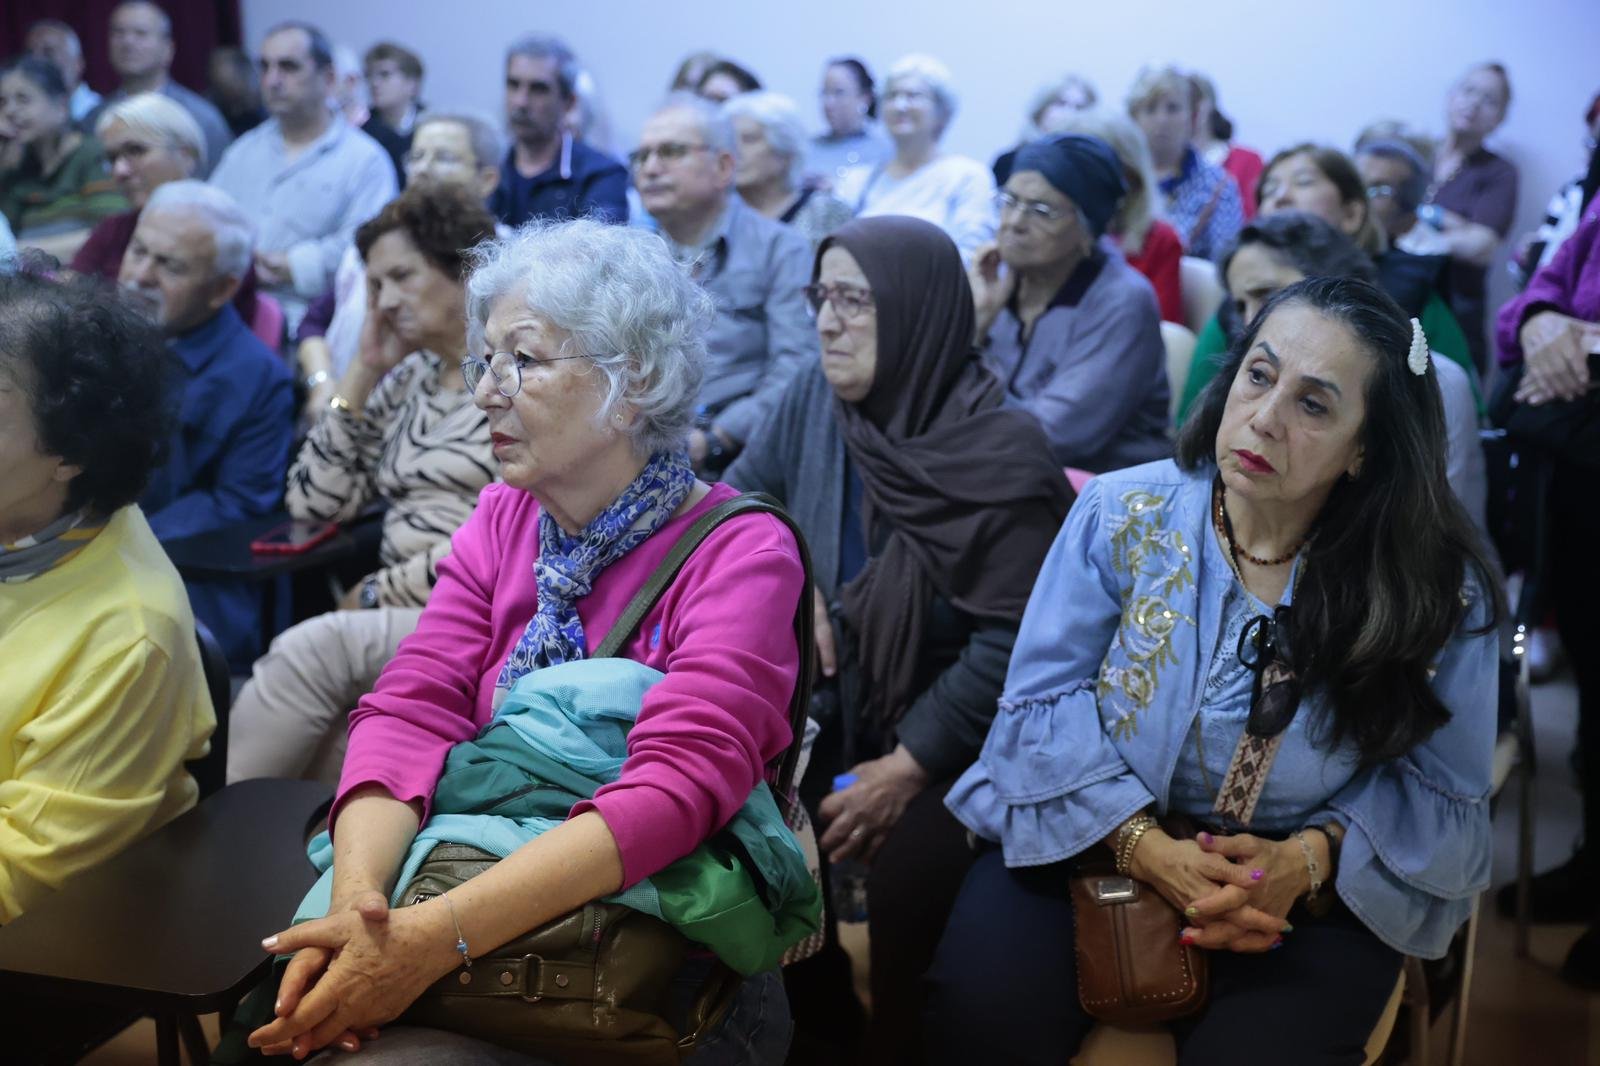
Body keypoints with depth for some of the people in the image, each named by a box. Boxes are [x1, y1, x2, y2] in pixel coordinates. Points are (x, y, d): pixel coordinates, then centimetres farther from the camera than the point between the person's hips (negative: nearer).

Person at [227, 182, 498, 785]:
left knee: (314, 647, -27)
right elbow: (313, 502, 13)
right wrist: (364, 372, 11)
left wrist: (375, 593, -3)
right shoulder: (406, 382, 20)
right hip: (398, 623, 6)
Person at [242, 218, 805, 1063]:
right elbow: (411, 713, -6)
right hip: (500, 944, 5)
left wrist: (435, 937, -33)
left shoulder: (741, 555, -12)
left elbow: (677, 784, -25)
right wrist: (357, 899, -25)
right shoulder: (502, 522, 6)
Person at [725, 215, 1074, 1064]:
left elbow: (1009, 639, -18)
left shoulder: (1000, 453, -16)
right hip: (840, 716, 5)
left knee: (904, 894, -20)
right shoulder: (816, 400, 0)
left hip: (955, 747, -5)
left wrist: (906, 769, -17)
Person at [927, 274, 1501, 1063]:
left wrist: (1306, 860, -23)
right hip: (1096, 841, 1)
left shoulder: (1439, 591, -10)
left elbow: (1441, 792, -4)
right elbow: (1044, 696, -9)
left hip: (1309, 891, 0)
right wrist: (1145, 847, -22)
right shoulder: (1122, 514, -8)